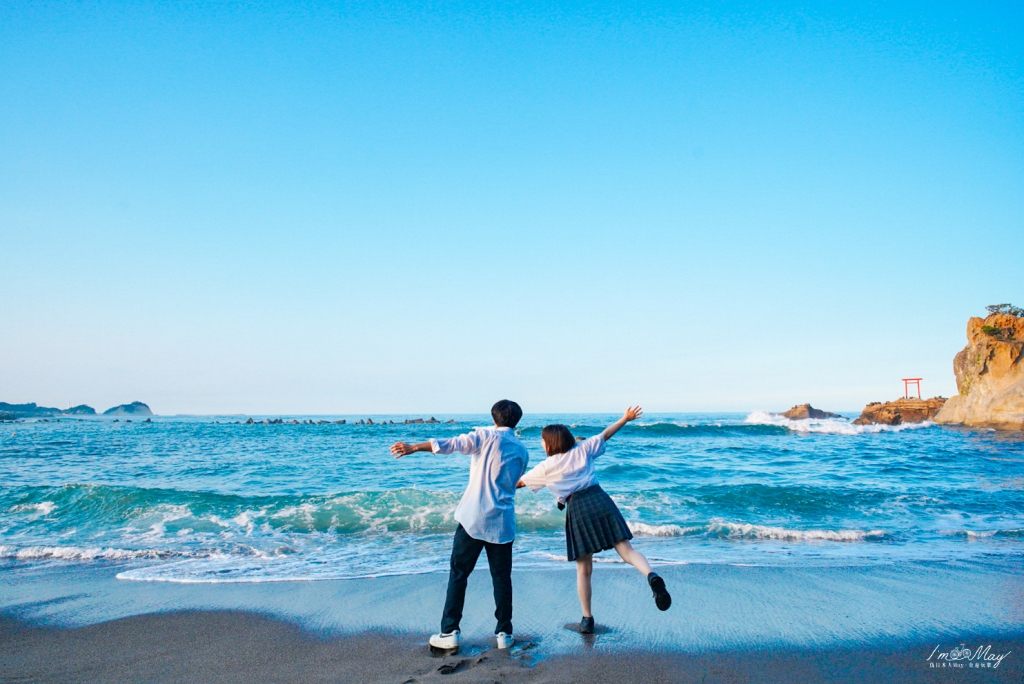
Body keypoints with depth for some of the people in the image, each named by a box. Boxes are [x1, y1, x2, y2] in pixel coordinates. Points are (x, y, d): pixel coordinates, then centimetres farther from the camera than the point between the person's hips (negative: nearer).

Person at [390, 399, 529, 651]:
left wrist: (413, 447, -11)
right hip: (502, 522, 3)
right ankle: (504, 633, 15)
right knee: (501, 577, 12)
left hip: (473, 517, -3)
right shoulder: (522, 451, 10)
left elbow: (452, 444, -12)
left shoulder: (487, 436, -3)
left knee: (458, 574, 5)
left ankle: (449, 632, 6)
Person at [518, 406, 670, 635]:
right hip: (600, 500, 2)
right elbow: (605, 434, 23)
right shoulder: (582, 449, 14)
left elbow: (519, 482, 22)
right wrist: (625, 418, 36)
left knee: (584, 569, 8)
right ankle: (651, 576, -32)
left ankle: (587, 619, 12)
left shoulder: (546, 467, 10)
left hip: (577, 509, -2)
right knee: (626, 550, -3)